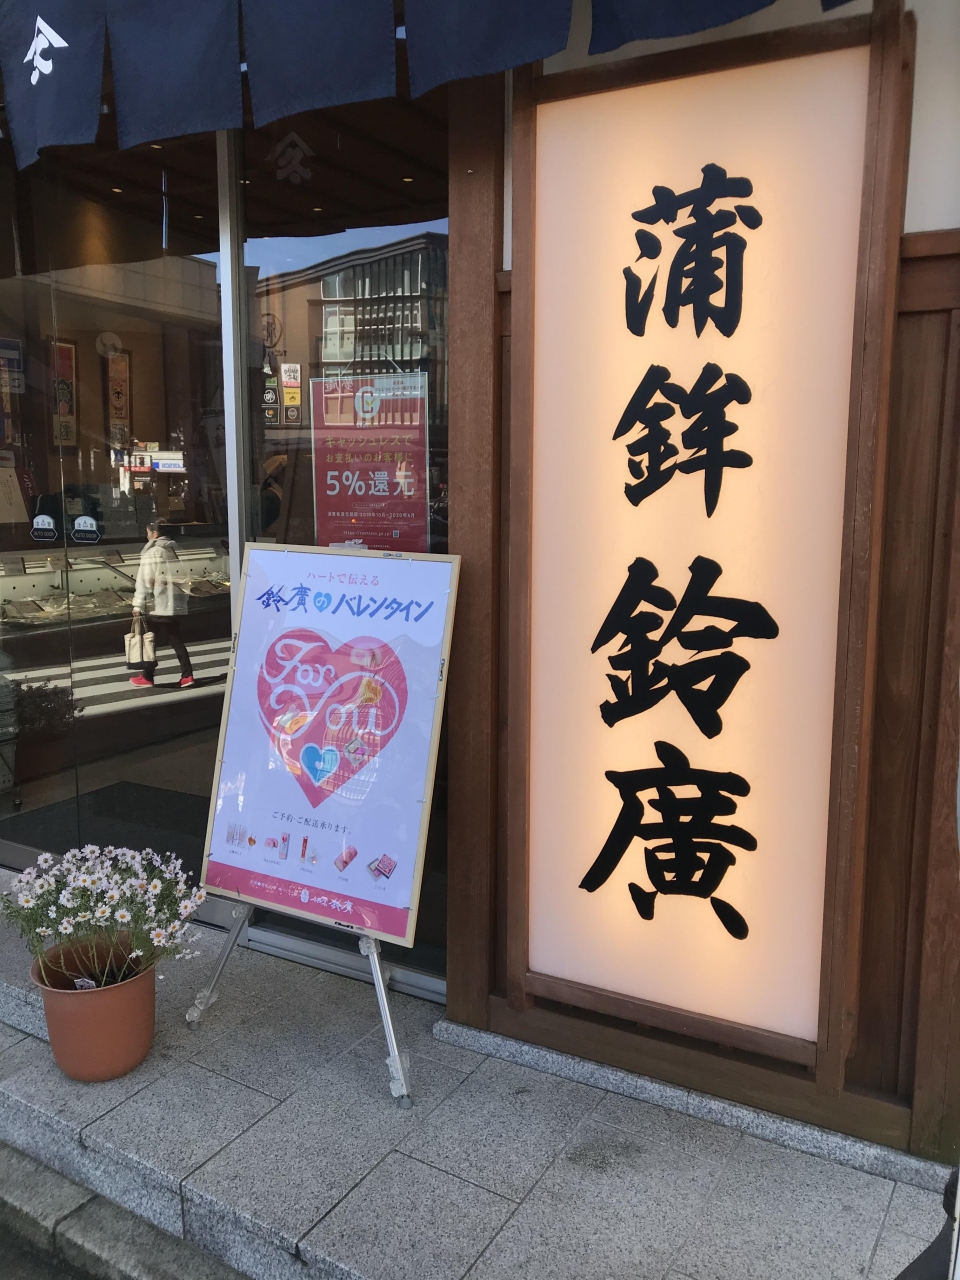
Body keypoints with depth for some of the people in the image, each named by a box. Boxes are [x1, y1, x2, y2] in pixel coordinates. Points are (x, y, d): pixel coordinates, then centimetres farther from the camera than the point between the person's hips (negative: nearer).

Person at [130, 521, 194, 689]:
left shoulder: (151, 553, -10)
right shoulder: (173, 550, 11)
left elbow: (144, 581, -13)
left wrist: (138, 605, -10)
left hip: (159, 605, -7)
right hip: (176, 603, 7)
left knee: (152, 640, 5)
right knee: (175, 639, 11)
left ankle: (147, 678, 13)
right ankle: (187, 675, 4)